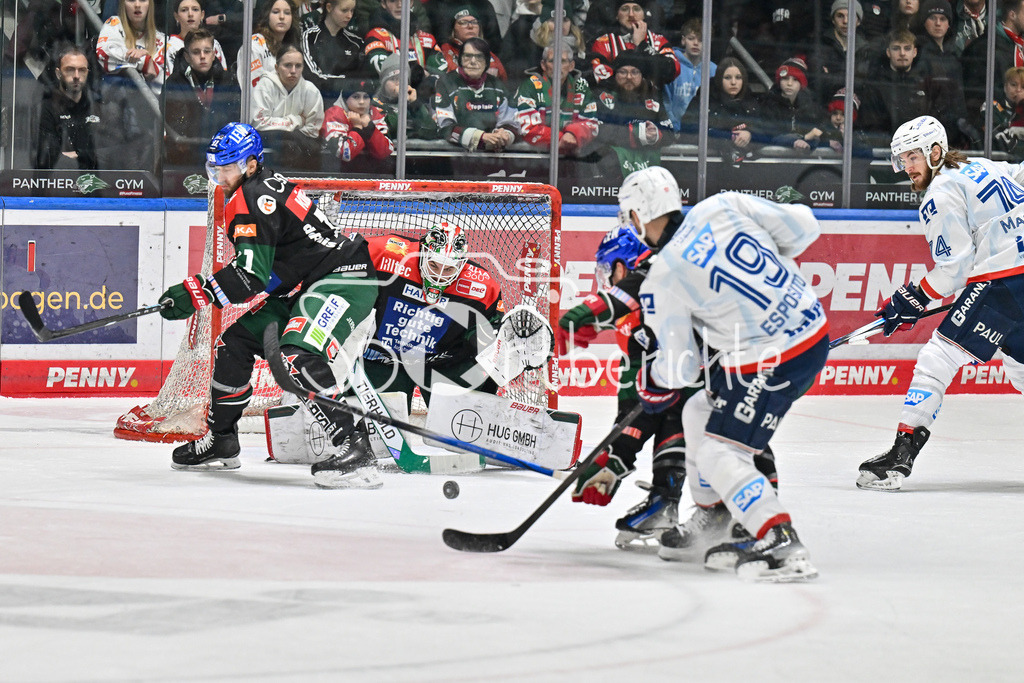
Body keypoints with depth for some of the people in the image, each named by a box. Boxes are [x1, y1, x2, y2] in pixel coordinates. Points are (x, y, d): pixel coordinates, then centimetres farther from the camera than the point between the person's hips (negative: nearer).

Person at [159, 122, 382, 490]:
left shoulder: (256, 197, -19)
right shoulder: (254, 191, 13)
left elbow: (252, 273, -27)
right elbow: (254, 266, 28)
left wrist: (196, 293, -25)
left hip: (344, 280, -11)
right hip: (304, 289, 11)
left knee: (299, 356, -32)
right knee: (235, 343, 13)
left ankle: (354, 452, -37)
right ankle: (219, 441, 29)